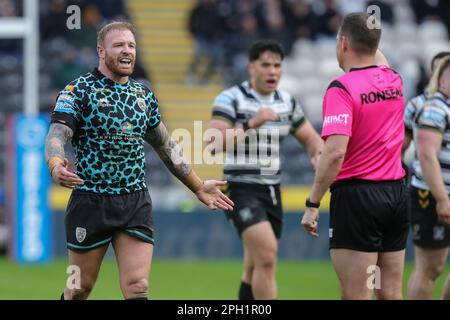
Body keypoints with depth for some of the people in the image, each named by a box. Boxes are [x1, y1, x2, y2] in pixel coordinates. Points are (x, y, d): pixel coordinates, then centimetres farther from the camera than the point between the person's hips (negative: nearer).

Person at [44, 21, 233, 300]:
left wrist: (198, 187, 24)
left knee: (138, 289, -8)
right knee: (80, 288, 6)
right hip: (91, 202, -4)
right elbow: (57, 134, -16)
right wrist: (55, 166, -38)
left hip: (137, 204, 4)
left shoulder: (144, 95, 13)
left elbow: (167, 147, 24)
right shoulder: (79, 90, -4)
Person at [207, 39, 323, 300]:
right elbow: (215, 144, -20)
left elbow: (310, 137, 18)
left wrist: (318, 154, -5)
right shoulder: (230, 99, -9)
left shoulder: (287, 102, 10)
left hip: (272, 191, 7)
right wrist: (251, 124, -29)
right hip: (241, 189, -7)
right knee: (267, 257, -22)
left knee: (255, 269, 11)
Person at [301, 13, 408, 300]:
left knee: (356, 296, -5)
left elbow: (335, 152, -23)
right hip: (397, 193, 7)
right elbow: (379, 60, 33)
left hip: (357, 195, -7)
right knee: (391, 294, 9)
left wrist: (312, 205, -17)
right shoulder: (394, 80, 6)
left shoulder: (342, 88, -14)